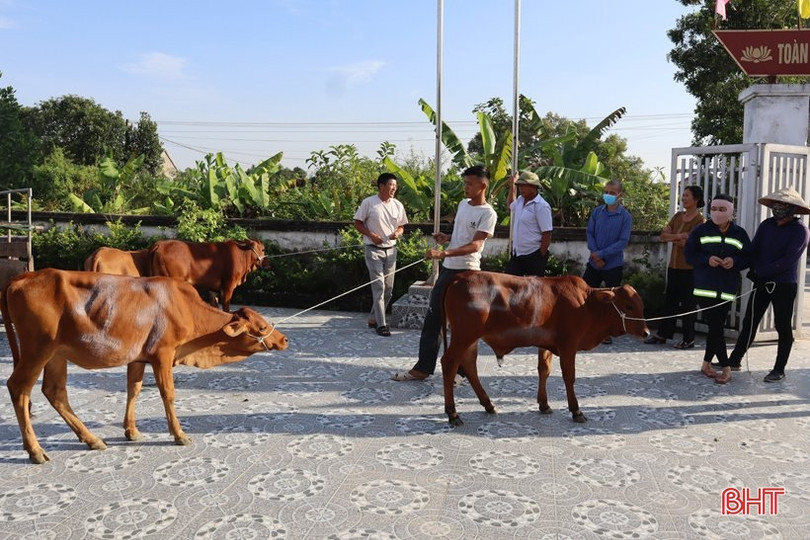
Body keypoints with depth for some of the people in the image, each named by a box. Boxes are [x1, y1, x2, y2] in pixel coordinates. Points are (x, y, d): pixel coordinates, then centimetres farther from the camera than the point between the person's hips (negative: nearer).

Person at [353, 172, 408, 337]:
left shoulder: (398, 205, 4)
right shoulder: (368, 203, -8)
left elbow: (401, 226, 13)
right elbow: (357, 223, -2)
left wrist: (397, 233, -10)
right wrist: (371, 235, -16)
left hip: (391, 250, 5)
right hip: (374, 250, -5)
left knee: (388, 288, 9)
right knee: (379, 286, -9)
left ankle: (373, 318, 25)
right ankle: (381, 324, -4)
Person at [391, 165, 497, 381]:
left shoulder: (488, 214, -11)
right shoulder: (462, 204, 13)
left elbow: (475, 245, -21)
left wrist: (443, 253, -32)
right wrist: (446, 238, 4)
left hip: (467, 273, -8)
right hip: (448, 269, 8)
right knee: (433, 317, 8)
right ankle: (422, 368, 14)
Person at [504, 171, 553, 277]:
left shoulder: (541, 206, -17)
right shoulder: (520, 200, 7)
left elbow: (547, 235, -17)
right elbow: (510, 205, 34)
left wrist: (541, 257, -14)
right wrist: (512, 186, 23)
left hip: (533, 256, -8)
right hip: (516, 254, 8)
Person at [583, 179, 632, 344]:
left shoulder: (625, 216, -8)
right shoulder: (597, 212, 3)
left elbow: (623, 241, -13)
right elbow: (589, 233, 3)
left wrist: (601, 254, -17)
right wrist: (594, 252, -12)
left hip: (613, 264, -3)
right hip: (594, 263, 3)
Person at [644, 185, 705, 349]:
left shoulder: (699, 220, -10)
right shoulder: (678, 216, 11)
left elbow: (688, 243, -20)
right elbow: (663, 235, 3)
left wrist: (672, 238, -5)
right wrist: (679, 236, -15)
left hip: (689, 268, -7)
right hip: (674, 266, 7)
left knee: (687, 303, 0)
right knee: (670, 300, 12)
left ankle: (689, 339, 10)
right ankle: (662, 334, 19)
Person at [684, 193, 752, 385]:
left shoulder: (740, 233, 6)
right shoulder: (701, 230, 1)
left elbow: (749, 258, 8)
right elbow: (689, 253, 0)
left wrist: (735, 261, -13)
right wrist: (707, 259, -17)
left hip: (727, 289, 2)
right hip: (705, 287, -2)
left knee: (716, 327, 7)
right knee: (715, 327, -7)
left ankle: (706, 363, 21)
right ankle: (726, 368, -1)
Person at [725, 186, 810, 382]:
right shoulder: (766, 225, 5)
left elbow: (788, 260, -16)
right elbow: (754, 251, 3)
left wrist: (760, 272, -17)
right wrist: (754, 271, -14)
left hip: (784, 285, -4)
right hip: (761, 282, 4)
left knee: (783, 327, 4)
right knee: (749, 322, 7)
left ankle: (779, 369, 14)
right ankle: (734, 360, 15)